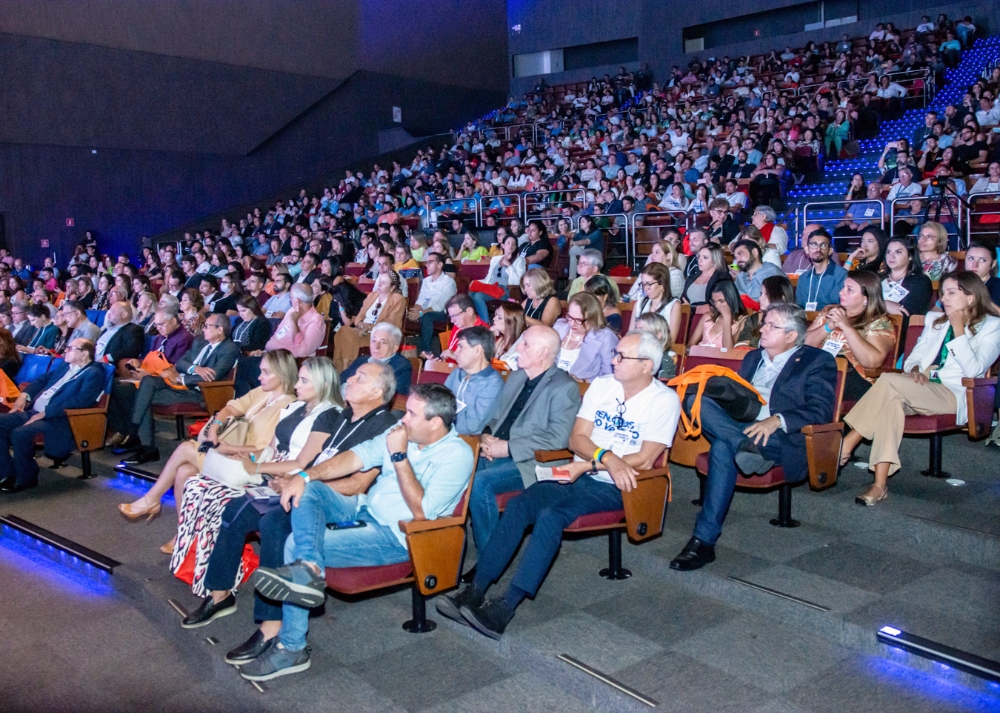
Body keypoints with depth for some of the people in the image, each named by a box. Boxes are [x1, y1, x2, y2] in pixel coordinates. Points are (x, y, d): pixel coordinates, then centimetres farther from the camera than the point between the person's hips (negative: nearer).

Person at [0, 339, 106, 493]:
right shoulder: (65, 365, 19)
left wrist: (45, 412, -23)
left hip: (56, 420, -9)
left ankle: (25, 479, -8)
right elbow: (43, 379, 27)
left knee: (20, 433, -29)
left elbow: (80, 401, -21)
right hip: (32, 411, 9)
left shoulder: (93, 374, -9)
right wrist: (25, 394, 7)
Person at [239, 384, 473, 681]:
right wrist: (305, 476, -8)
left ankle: (291, 649, -14)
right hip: (364, 510, 8)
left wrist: (399, 456, -23)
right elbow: (356, 457, 3)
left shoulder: (457, 456, -17)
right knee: (307, 490, -16)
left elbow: (421, 512, -22)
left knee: (295, 545, -19)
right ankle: (308, 566, -33)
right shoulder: (405, 430, 5)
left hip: (396, 536, -8)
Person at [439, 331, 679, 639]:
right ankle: (476, 590, -21)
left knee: (552, 515, -30)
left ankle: (505, 607, -30)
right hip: (578, 474, 6)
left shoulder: (665, 400, -5)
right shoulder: (601, 385, 10)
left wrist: (588, 465, -14)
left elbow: (645, 460, -12)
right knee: (518, 505, -20)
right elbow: (576, 439, 4)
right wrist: (606, 458, -17)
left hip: (614, 487, -5)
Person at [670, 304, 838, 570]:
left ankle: (704, 540, -35)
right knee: (695, 398, -24)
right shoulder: (753, 358, 28)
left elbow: (821, 411, -6)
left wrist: (777, 420, -23)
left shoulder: (817, 361, 8)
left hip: (781, 438, -6)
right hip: (738, 428, 6)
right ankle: (746, 447, -37)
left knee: (722, 447, -36)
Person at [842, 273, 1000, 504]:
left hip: (956, 396, -5)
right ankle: (880, 484, -39)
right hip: (921, 389, 5)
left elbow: (974, 370, -7)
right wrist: (915, 369, -3)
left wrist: (959, 330, -8)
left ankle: (846, 444, -27)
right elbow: (913, 357, 20)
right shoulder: (934, 319, 26)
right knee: (892, 400, -33)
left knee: (889, 381, -31)